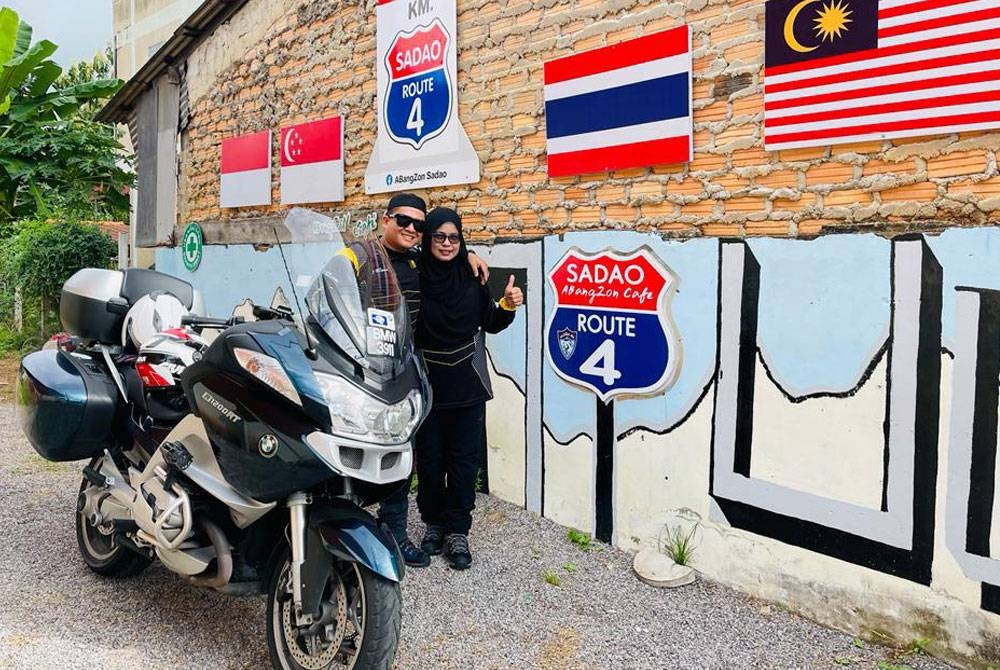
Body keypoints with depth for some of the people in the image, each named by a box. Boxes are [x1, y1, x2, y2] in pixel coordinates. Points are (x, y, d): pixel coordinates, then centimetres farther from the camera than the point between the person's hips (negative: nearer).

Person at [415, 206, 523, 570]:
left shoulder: (472, 275, 0)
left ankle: (457, 531, 17)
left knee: (464, 459, 6)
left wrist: (508, 305, -8)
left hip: (467, 387, 1)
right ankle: (434, 523, 28)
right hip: (428, 385, -1)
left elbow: (490, 323, 8)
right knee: (429, 458, 10)